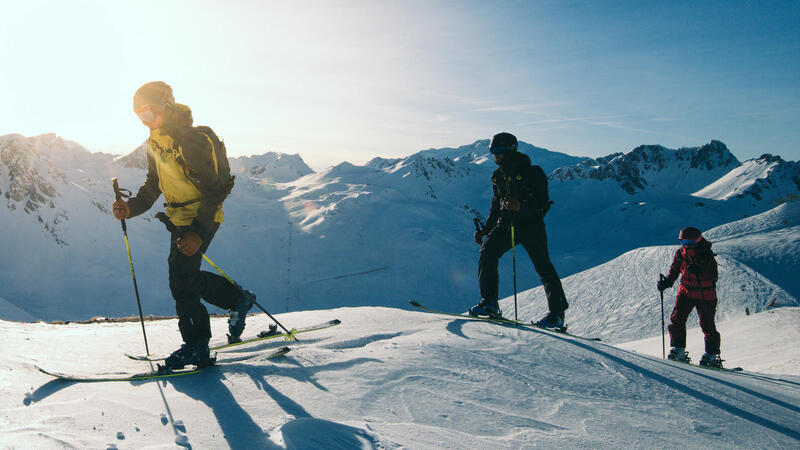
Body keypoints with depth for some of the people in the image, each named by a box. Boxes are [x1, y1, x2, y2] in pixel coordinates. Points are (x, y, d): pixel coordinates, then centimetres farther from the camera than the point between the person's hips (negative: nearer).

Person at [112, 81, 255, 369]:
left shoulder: (192, 140, -21)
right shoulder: (155, 142, 8)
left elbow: (214, 192, -23)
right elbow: (152, 187, 15)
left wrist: (198, 232, -31)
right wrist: (130, 208, -3)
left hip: (203, 217, -9)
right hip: (179, 219, 9)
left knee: (181, 279, -11)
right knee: (184, 275, 14)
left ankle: (197, 347, 1)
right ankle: (239, 299, 30)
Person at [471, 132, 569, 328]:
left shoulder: (531, 172, -9)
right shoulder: (497, 176, 12)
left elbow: (542, 202, -16)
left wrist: (521, 206, -35)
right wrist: (485, 230, 15)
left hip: (531, 225, -6)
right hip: (506, 224, 6)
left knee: (542, 265, -9)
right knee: (487, 252, -14)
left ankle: (557, 313, 2)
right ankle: (489, 303, -7)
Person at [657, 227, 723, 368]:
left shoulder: (706, 255, -14)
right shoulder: (680, 253, 0)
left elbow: (713, 276, -20)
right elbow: (674, 271, 9)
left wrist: (700, 270, -38)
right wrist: (666, 282, -8)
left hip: (706, 294, -4)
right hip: (685, 291, 4)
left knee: (707, 324, -3)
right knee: (676, 318, -8)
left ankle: (712, 355, 12)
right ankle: (678, 351, -1)